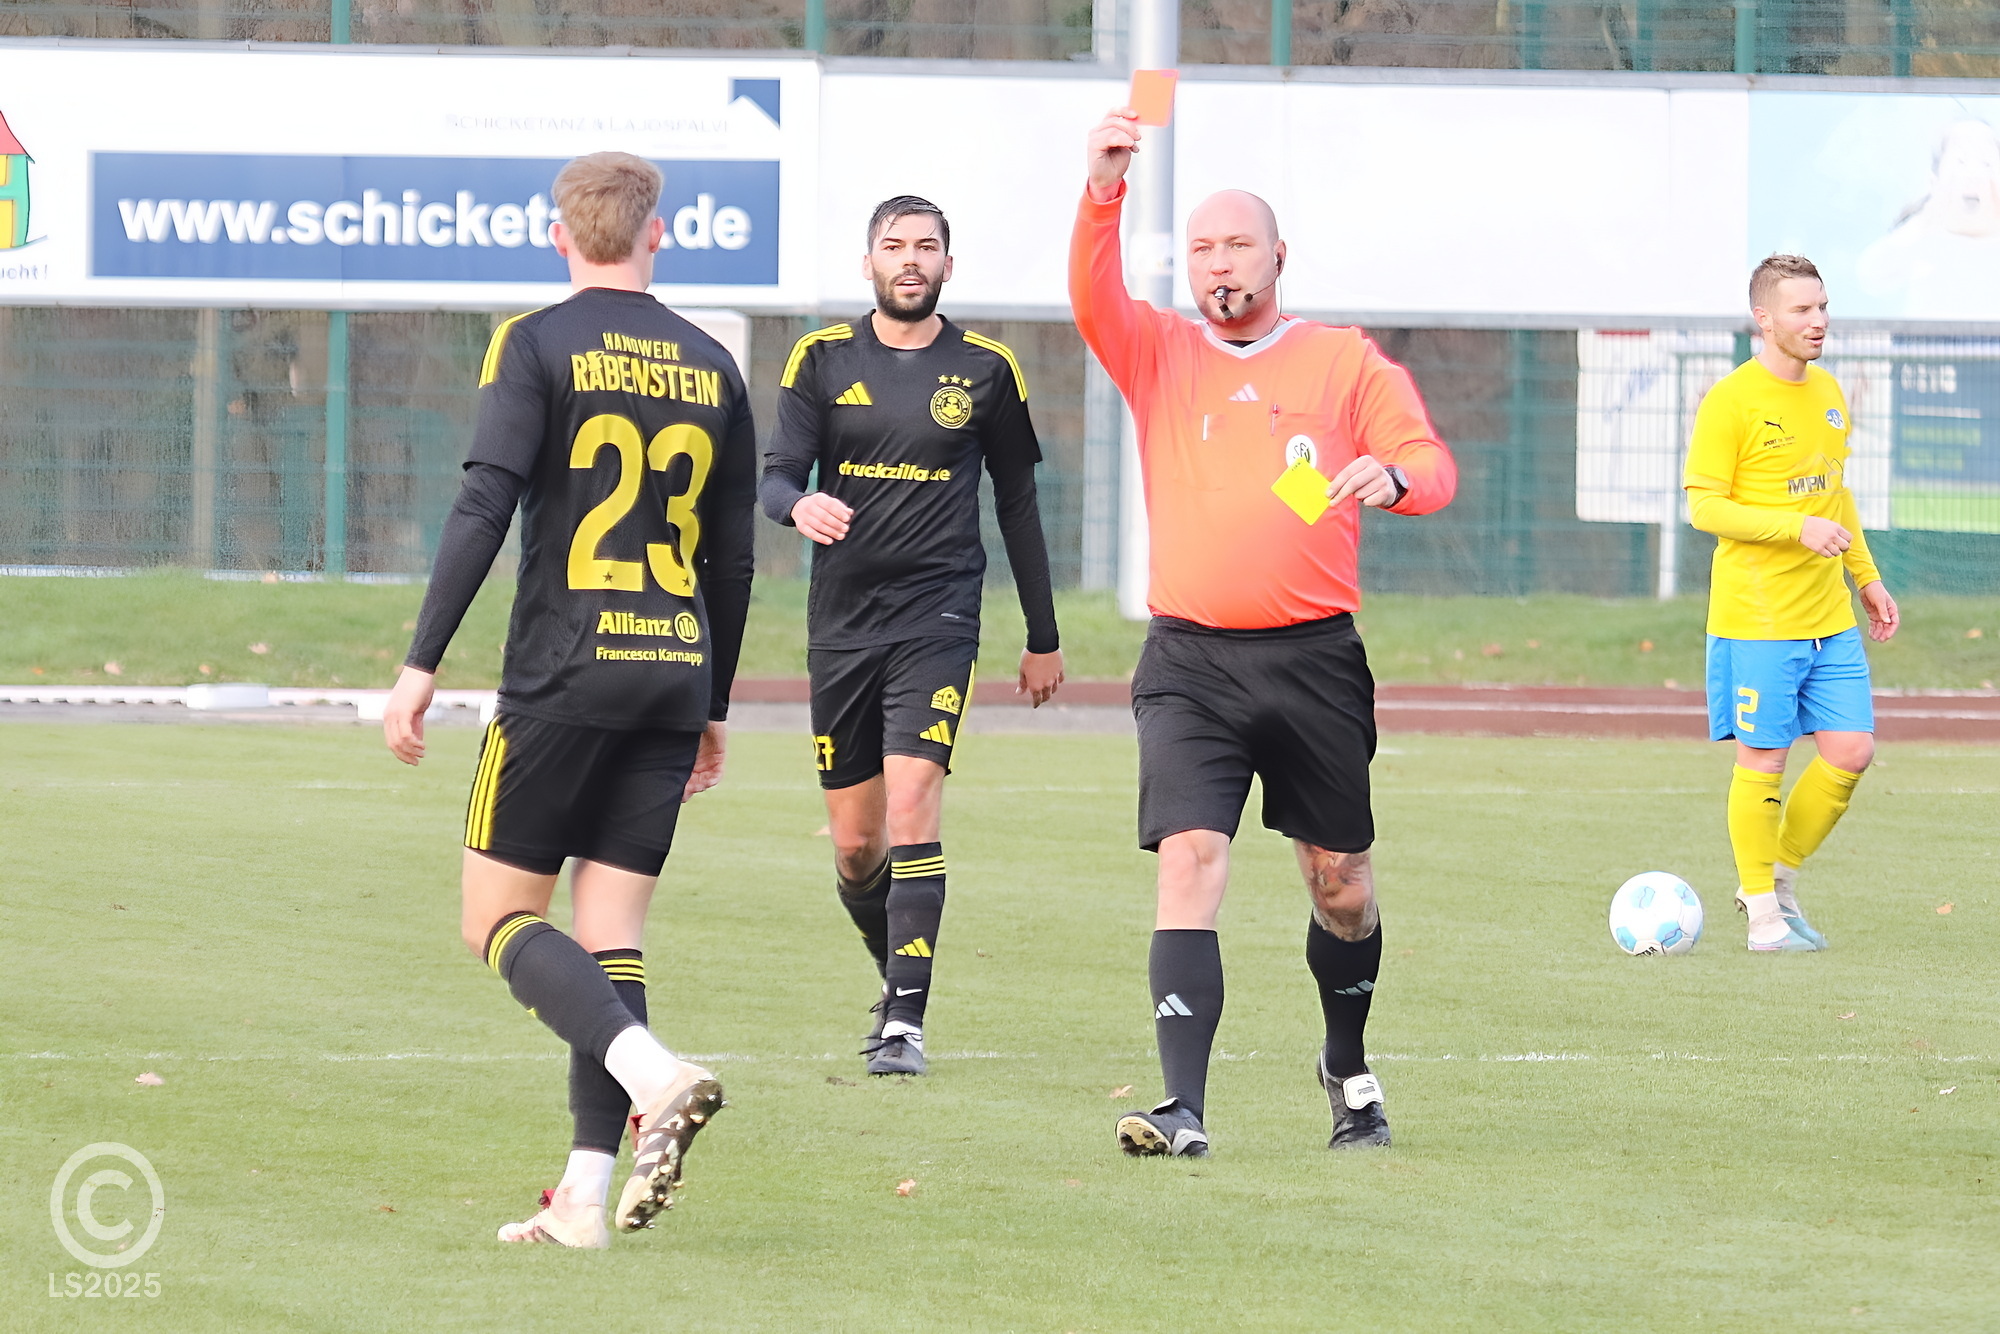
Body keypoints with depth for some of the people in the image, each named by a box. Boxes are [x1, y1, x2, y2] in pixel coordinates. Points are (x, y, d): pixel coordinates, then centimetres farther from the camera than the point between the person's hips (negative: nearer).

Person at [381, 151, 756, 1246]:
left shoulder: (537, 345, -3)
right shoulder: (712, 369, 11)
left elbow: (484, 506, -13)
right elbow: (732, 556, 15)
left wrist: (420, 664, -11)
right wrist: (712, 711, 23)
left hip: (564, 673, -5)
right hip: (675, 671, 5)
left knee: (499, 918, 2)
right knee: (610, 933, 6)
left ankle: (653, 1075, -21)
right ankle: (586, 1192, -1)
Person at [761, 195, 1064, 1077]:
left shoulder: (984, 369, 5)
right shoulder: (824, 359, 6)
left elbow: (1017, 500, 13)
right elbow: (776, 477, -1)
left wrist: (1043, 638, 15)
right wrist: (801, 505, -27)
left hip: (937, 615, -2)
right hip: (841, 616, 2)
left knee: (912, 805, -18)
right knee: (854, 844, 5)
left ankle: (906, 1023, -17)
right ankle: (897, 979, 31)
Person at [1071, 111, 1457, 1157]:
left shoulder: (1344, 361, 8)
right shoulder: (1159, 354, 10)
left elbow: (1432, 464, 4)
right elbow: (1093, 300, -9)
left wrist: (1394, 476, -20)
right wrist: (1103, 194, -26)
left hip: (1316, 658, 1)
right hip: (1190, 662, -1)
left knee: (1339, 875, 10)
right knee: (1189, 858, -16)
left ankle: (1349, 1071, 35)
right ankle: (1184, 1109, -21)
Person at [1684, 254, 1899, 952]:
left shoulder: (1828, 393, 12)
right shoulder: (1730, 402, -11)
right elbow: (1704, 506, -14)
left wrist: (1867, 577, 22)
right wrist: (1798, 528, -22)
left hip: (1830, 617, 7)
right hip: (1756, 618, -7)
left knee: (1851, 751, 3)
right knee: (1763, 761, -1)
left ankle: (1781, 876, 20)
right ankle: (1764, 911, 11)